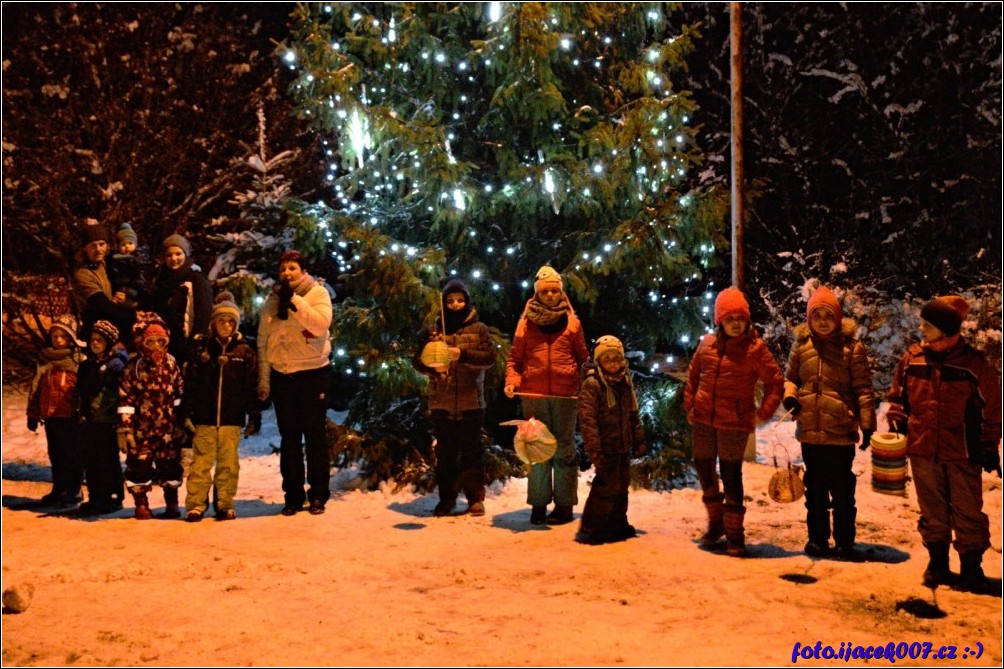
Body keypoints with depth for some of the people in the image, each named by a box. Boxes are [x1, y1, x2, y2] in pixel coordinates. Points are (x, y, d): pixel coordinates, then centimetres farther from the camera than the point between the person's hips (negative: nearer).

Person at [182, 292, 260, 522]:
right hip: (204, 418, 0)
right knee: (201, 462, 1)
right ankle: (196, 505, 7)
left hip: (231, 419, 0)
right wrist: (186, 412, -1)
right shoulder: (201, 347, 4)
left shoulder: (244, 352, 5)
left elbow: (251, 387, 6)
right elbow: (190, 382, 3)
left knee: (228, 463, 4)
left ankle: (225, 504, 13)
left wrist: (254, 415, 3)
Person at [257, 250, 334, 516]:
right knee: (289, 439, 8)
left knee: (315, 437, 2)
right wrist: (263, 379, 4)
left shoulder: (318, 293, -1)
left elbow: (321, 325, -19)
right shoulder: (272, 300, 8)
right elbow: (263, 342, 9)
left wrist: (294, 300, -19)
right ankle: (293, 496, 16)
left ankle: (318, 495, 10)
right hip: (281, 375, 3)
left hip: (312, 373, -3)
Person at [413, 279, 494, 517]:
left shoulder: (479, 329, 6)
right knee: (445, 452, 9)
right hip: (441, 402, 2)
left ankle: (475, 497, 10)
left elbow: (489, 357, -6)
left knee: (472, 451, 3)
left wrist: (463, 354, -20)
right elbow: (418, 360, 5)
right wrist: (433, 367, -16)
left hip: (471, 402, -2)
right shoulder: (432, 331, 10)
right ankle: (447, 497, 17)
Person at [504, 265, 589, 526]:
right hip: (533, 395, 1)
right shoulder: (526, 322, 7)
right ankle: (538, 504, 13)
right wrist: (511, 380, -9)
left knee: (565, 450, 4)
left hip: (565, 396, 0)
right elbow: (515, 358, 8)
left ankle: (564, 504, 12)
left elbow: (583, 358, 11)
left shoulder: (571, 322, 7)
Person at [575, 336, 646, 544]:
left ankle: (617, 525, 30)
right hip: (606, 447, -8)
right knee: (606, 486, -9)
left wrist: (639, 440, 16)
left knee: (621, 486, 16)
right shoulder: (591, 384, -14)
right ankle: (590, 530, 1)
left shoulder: (625, 382, 10)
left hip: (623, 446, 8)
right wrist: (594, 449, -23)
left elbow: (633, 414, 18)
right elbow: (587, 419, -19)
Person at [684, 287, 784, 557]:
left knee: (731, 476, -1)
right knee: (704, 469, 14)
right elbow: (693, 375, 16)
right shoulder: (707, 344, 4)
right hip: (703, 420, 5)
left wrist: (763, 412, -7)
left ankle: (734, 533, 12)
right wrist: (689, 406, 11)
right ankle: (716, 522, 34)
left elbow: (776, 382, -2)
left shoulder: (755, 348, -8)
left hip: (735, 423, -5)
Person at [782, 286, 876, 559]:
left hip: (840, 431, -3)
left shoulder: (852, 347, -5)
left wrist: (867, 424, -8)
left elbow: (863, 388, -4)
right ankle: (817, 538, 26)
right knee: (815, 489, 14)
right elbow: (790, 377, 15)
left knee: (842, 490, 7)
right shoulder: (801, 344, 5)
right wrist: (789, 394, -7)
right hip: (809, 431, 3)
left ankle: (844, 541, 20)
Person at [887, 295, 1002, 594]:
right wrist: (896, 421, 1)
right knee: (932, 513, 14)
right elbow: (898, 396, 15)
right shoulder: (912, 359, 1)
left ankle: (971, 570, 15)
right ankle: (937, 563, 27)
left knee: (968, 513, 4)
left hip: (963, 453, -3)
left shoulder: (974, 364, -6)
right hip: (923, 451, 3)